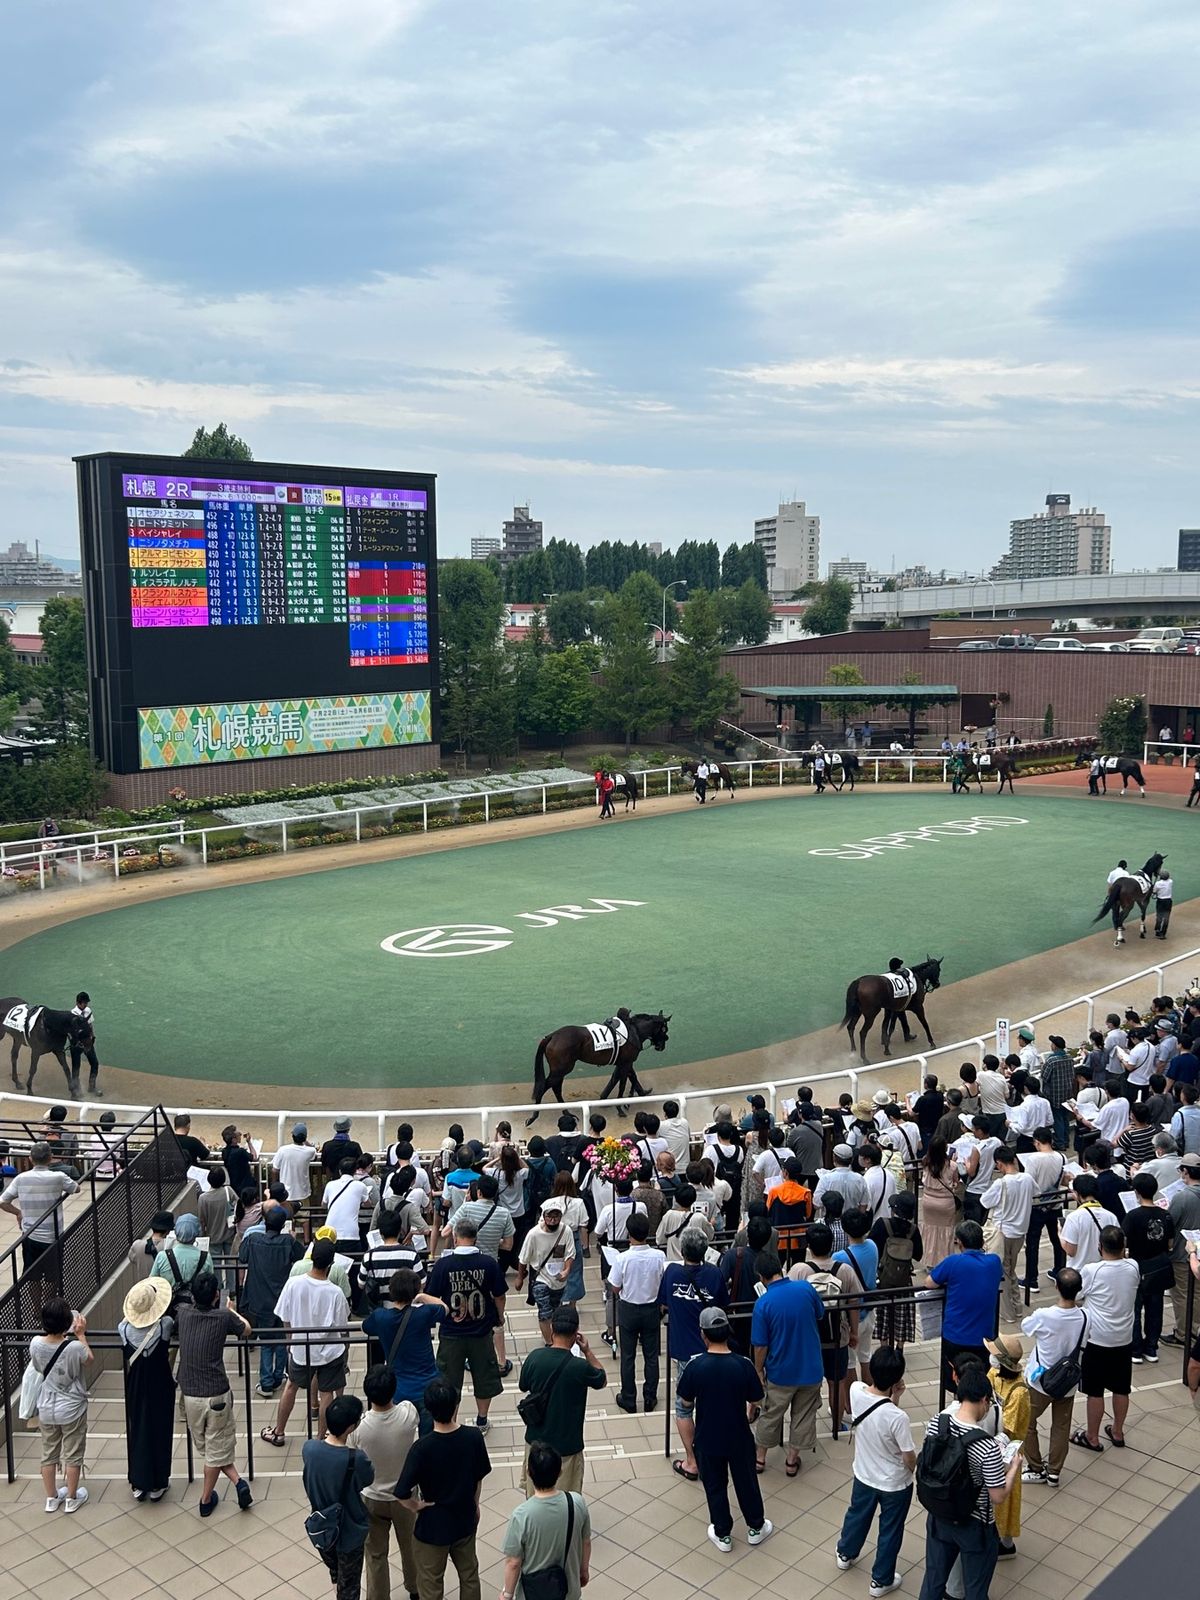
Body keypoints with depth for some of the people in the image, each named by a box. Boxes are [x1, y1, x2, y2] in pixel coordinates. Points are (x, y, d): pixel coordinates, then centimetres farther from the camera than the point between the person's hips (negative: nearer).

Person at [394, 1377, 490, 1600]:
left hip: (432, 1526, -3)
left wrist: (415, 1505, -7)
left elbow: (401, 1493, -27)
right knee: (469, 1574, 26)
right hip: (465, 1520, 3)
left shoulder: (422, 1448, -29)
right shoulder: (474, 1437, -18)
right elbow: (479, 1477, -2)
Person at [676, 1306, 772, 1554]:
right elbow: (755, 1400, -7)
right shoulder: (743, 1365, -21)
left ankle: (722, 1535, 32)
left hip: (707, 1439, 0)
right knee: (746, 1482, 22)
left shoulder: (695, 1366, -21)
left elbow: (686, 1402, -8)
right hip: (739, 1438, 0)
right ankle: (756, 1528, 39)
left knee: (715, 1486, 19)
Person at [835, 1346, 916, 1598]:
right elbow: (910, 1459, -22)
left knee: (857, 1515, 32)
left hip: (864, 1475, 5)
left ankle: (845, 1554, 56)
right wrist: (910, 1456, 0)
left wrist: (893, 1397, -16)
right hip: (895, 1485, -5)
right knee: (890, 1532, 21)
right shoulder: (897, 1417, -37)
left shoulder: (855, 1391, -22)